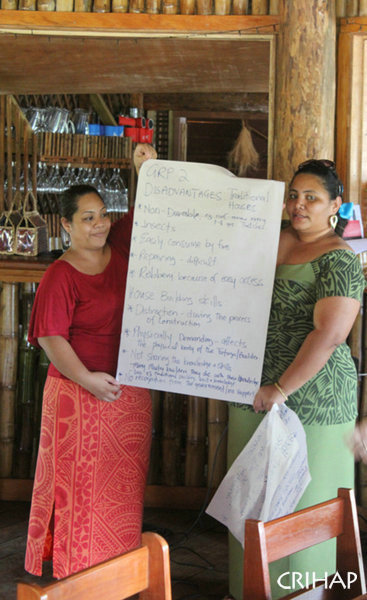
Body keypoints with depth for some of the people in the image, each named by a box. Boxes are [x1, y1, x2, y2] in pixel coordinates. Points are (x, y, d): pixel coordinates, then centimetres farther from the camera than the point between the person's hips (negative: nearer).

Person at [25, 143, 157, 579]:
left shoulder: (118, 249, 5)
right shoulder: (60, 276, -12)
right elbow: (51, 337, -16)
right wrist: (87, 379, -22)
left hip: (130, 391, 6)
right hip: (81, 395, -6)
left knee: (124, 483, 14)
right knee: (81, 483, 4)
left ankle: (119, 567, 29)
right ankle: (75, 571, 18)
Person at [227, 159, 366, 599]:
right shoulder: (274, 239, 8)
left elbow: (329, 334, -21)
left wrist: (282, 389, -21)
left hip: (311, 396, -7)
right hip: (253, 392, 7)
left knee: (301, 501, 4)